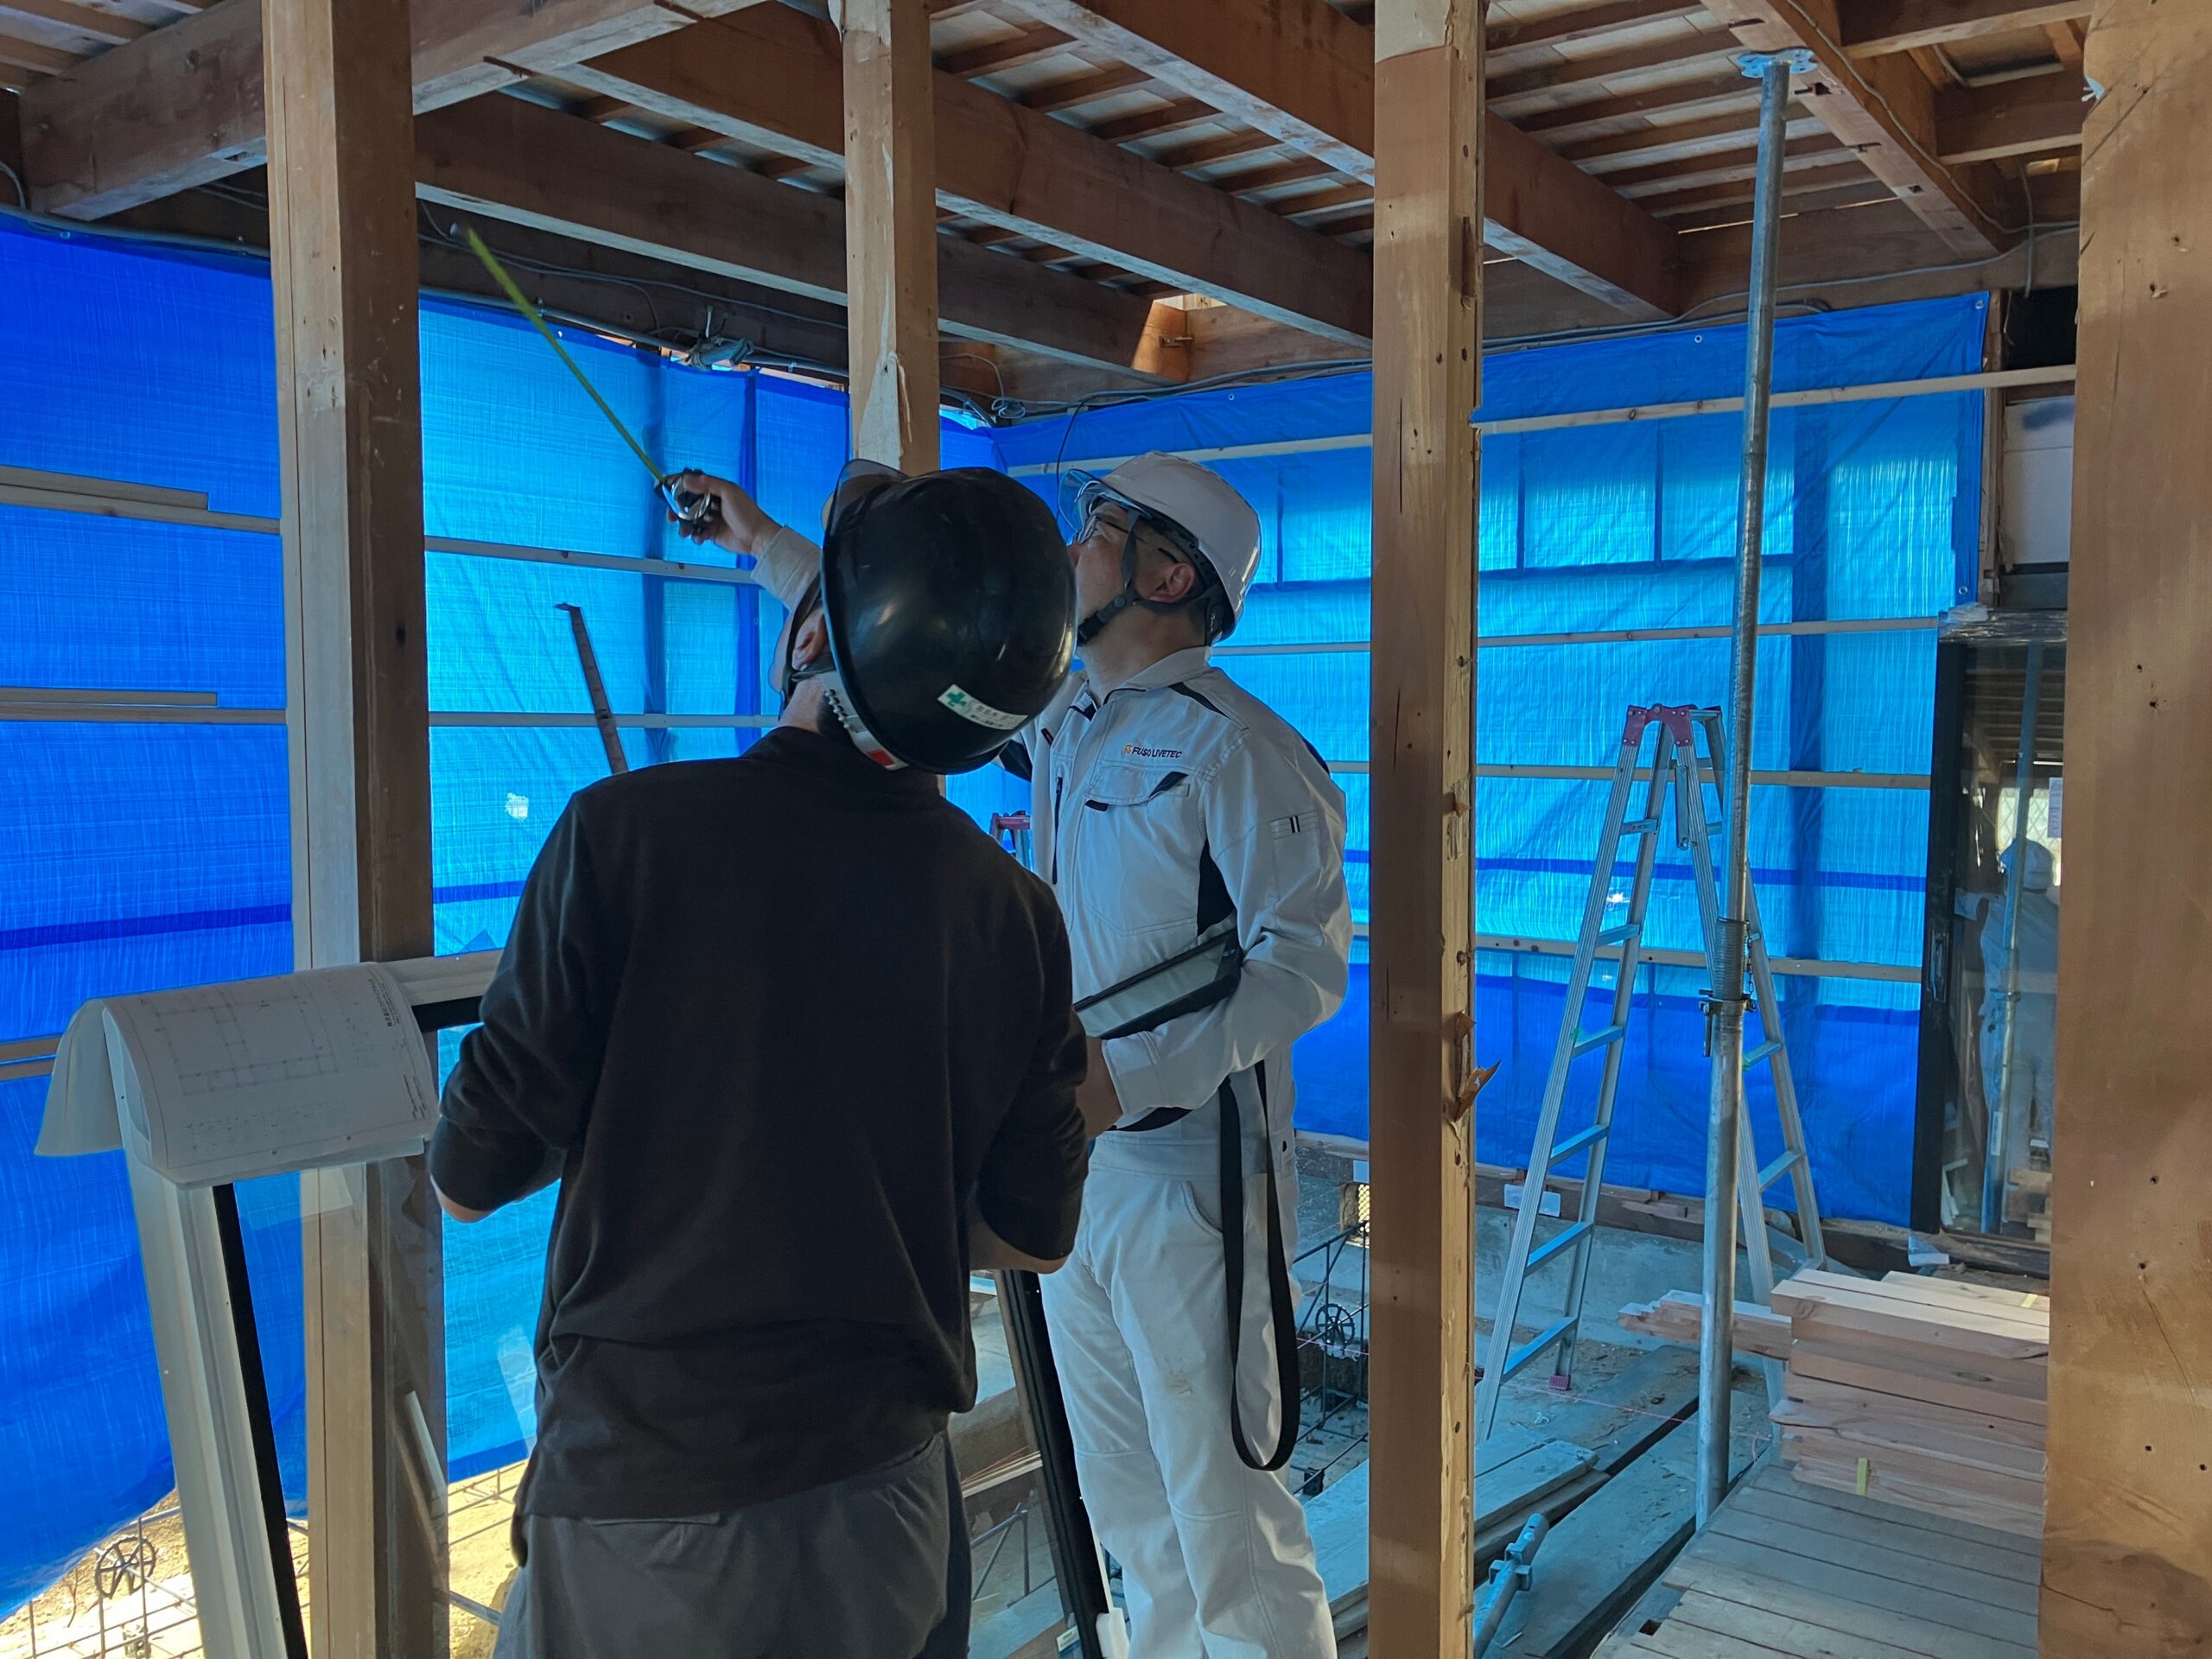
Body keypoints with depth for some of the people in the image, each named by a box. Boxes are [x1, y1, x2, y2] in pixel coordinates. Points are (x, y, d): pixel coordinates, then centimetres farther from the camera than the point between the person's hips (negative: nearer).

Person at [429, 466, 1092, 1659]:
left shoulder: (629, 830, -17)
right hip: (882, 1483, 4)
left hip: (643, 1493, -3)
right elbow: (1031, 1235, 3)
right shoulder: (1015, 911, -6)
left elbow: (469, 1178, -10)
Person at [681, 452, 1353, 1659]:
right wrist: (764, 545, 33)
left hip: (1187, 1172, -7)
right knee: (1123, 1501, 18)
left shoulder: (1235, 747, -12)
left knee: (1222, 1506, -2)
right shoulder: (1061, 713, 11)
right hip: (1070, 1162, 8)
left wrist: (1127, 1081, -27)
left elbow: (1305, 960, -17)